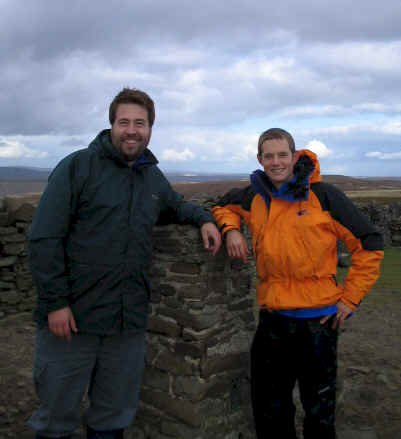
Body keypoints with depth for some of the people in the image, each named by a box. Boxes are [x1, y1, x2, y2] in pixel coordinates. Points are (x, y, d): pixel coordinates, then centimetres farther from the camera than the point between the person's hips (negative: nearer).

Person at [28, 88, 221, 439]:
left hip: (129, 322, 5)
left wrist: (204, 218, 9)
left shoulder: (153, 177, 11)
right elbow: (44, 239, -11)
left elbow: (175, 206, 31)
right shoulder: (78, 167, -6)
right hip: (70, 318, -4)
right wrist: (55, 302, -15)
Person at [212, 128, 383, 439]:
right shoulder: (254, 197, 2)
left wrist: (350, 298, -7)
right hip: (272, 317, 4)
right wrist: (231, 228, 0)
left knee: (319, 412, 15)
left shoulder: (323, 195, -9)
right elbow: (224, 205, 22)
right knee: (269, 409, 19)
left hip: (319, 318, -3)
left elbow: (369, 245, -4)